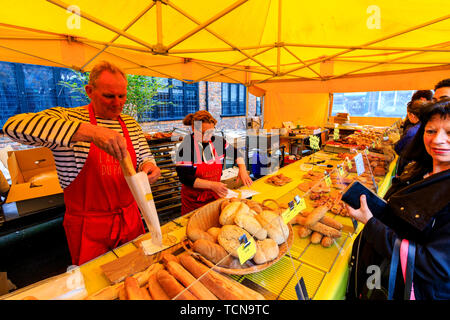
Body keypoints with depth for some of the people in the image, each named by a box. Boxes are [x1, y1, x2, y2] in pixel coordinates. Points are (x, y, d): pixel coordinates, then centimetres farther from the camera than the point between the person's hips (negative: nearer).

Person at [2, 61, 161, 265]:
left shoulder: (131, 124, 5)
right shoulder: (68, 118, -10)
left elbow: (145, 157, 11)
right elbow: (14, 126, -28)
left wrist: (148, 166, -14)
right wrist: (89, 131, -41)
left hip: (130, 217, 5)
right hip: (89, 227, -4)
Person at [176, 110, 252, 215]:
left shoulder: (218, 141, -3)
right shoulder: (186, 147, -18)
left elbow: (236, 153, 13)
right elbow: (184, 178, -22)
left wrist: (242, 169, -5)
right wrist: (212, 185, -29)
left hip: (215, 195, 4)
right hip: (194, 200, -4)